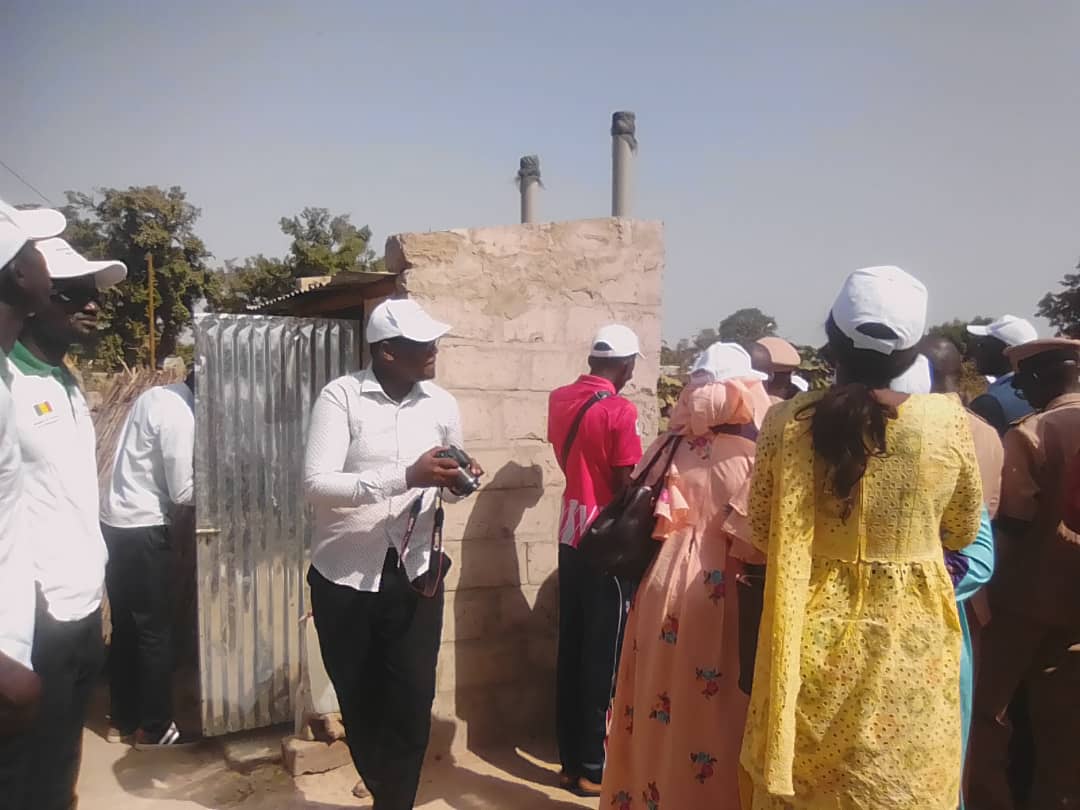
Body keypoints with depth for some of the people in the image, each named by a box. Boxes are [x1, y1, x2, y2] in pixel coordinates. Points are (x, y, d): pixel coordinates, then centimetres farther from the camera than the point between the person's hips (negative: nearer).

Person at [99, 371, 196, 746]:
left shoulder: (155, 395, 9)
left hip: (115, 523, 9)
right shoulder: (179, 415, -19)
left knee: (125, 627, 17)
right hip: (143, 531, -9)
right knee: (154, 631, 3)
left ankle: (122, 719, 29)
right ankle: (156, 728, 16)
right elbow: (183, 491, -18)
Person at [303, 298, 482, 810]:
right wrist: (407, 475, -30)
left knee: (412, 702, 3)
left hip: (415, 575, 2)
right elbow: (316, 485, -22)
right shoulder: (341, 396, -12)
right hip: (344, 576, -1)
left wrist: (461, 479, -11)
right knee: (359, 701, 16)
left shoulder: (441, 404, 1)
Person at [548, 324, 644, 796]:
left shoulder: (559, 400, 5)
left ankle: (570, 759, 25)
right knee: (602, 655, 5)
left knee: (571, 650, 13)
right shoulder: (619, 411, -17)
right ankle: (592, 767, 17)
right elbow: (627, 487, -15)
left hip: (571, 537, 7)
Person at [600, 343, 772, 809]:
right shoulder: (754, 458, -13)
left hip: (664, 581, 4)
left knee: (660, 691, 17)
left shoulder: (668, 448, -3)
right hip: (721, 594, -3)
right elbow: (758, 539, -11)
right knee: (712, 706, 10)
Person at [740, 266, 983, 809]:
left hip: (814, 631, 1)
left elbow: (764, 531, 1)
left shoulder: (787, 423, -12)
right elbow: (964, 530, 4)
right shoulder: (946, 420, -13)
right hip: (910, 633, 0)